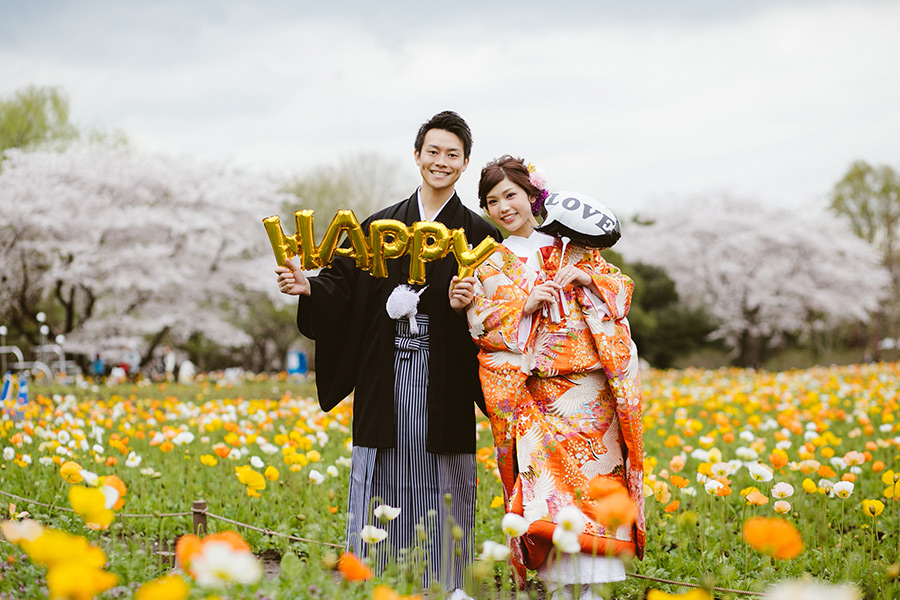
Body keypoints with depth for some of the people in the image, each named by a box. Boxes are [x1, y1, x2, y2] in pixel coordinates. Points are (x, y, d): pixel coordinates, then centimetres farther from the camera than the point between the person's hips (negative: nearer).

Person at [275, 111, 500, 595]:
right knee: (380, 493, 5)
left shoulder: (478, 236, 5)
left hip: (442, 385, -2)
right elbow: (343, 288, 4)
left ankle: (444, 589, 11)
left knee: (441, 495, 2)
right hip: (385, 382, 2)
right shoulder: (380, 227, 12)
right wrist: (308, 287, -15)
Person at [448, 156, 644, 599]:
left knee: (591, 477, -5)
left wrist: (587, 277, -7)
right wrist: (527, 301, -12)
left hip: (592, 387, 1)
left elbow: (621, 288, 11)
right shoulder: (491, 267, 11)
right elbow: (481, 324, 0)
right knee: (549, 481, -12)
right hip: (537, 392, -1)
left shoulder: (573, 246, 14)